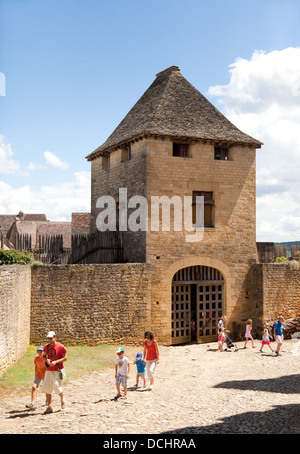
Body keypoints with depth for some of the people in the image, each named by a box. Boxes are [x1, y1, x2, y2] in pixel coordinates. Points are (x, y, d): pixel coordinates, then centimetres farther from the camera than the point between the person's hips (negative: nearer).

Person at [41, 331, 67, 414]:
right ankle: (49, 407, 12)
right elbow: (44, 355, 20)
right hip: (48, 370, 5)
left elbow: (65, 358, -9)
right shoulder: (46, 346, 7)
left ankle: (62, 399, 20)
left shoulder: (60, 346, -9)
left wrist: (56, 362, -19)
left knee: (57, 387, -11)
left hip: (57, 371, -5)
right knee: (47, 388, 2)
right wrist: (46, 360, -3)